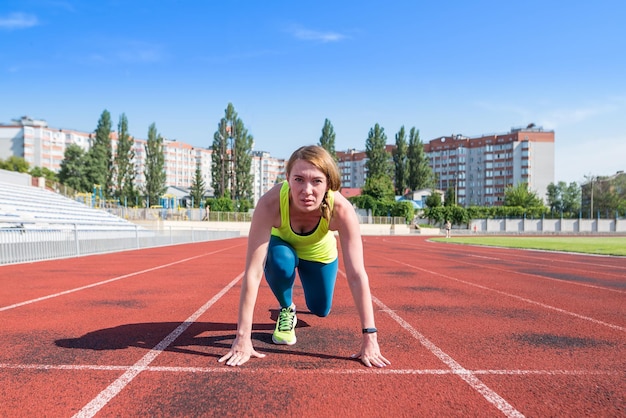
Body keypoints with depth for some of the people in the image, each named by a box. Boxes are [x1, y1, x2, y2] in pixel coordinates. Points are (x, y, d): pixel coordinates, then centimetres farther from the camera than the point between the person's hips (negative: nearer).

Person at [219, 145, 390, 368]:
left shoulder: (341, 209, -40)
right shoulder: (270, 203, -43)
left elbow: (357, 275, -40)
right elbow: (253, 271, -43)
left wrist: (369, 337, -42)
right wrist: (242, 337, -45)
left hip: (319, 252, 1)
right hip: (282, 245, -1)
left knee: (320, 310, 10)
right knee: (281, 261, -34)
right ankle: (286, 310, -1)